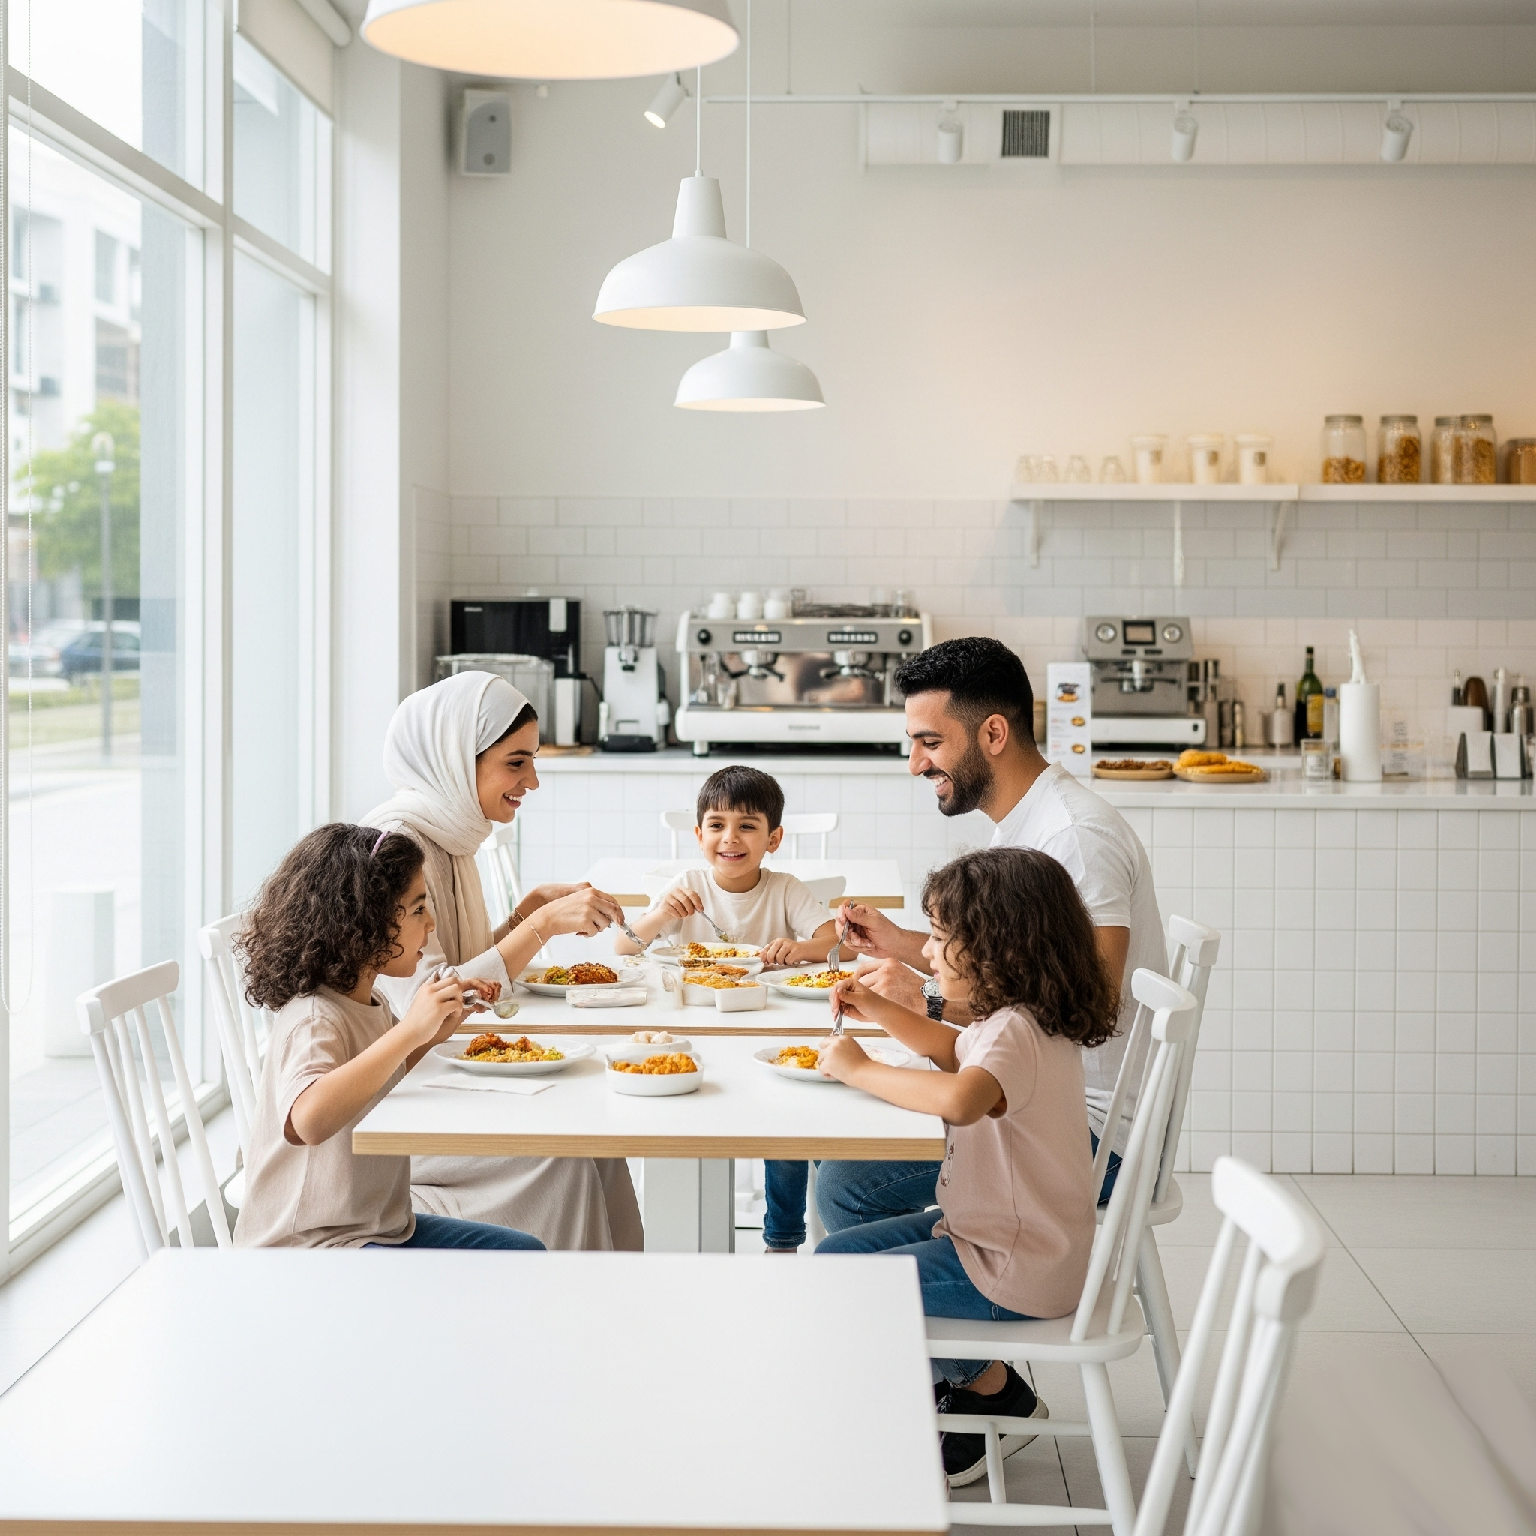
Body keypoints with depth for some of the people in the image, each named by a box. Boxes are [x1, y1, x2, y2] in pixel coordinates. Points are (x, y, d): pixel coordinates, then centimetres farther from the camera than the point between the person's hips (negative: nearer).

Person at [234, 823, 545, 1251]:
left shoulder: (368, 1003, 6)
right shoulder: (313, 1019, -24)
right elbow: (310, 1120, -45)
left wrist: (431, 1033, 9)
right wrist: (408, 1031, -41)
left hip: (382, 1227, 10)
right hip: (309, 1245, -10)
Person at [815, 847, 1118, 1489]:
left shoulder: (1014, 1034, -27)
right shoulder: (1015, 1019, 5)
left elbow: (960, 1097, -50)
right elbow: (955, 1050, 28)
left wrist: (860, 1068, -34)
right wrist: (880, 1010, 12)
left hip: (1015, 1269, -10)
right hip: (985, 1230, 10)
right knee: (833, 1255, 15)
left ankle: (994, 1389, 11)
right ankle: (982, 1386, 20)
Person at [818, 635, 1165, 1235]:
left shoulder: (1077, 835, -21)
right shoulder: (1018, 825, 13)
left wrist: (933, 1005, -25)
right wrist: (901, 944, 11)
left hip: (1094, 1133, -10)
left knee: (848, 1185, -17)